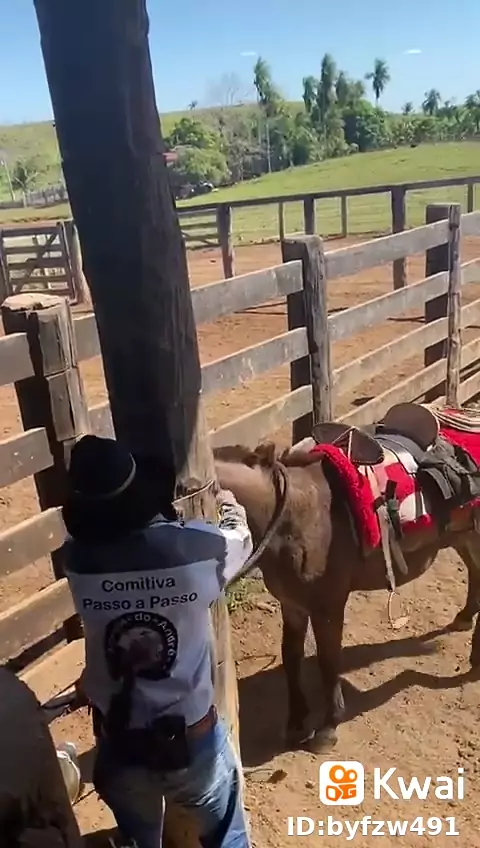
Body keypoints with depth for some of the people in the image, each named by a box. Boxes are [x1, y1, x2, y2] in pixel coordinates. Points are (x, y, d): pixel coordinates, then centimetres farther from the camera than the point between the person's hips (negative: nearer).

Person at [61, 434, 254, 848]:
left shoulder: (78, 558, -19)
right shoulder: (199, 546, -23)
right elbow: (240, 540, 2)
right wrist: (229, 503, 22)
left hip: (117, 742, 2)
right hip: (192, 737, -1)